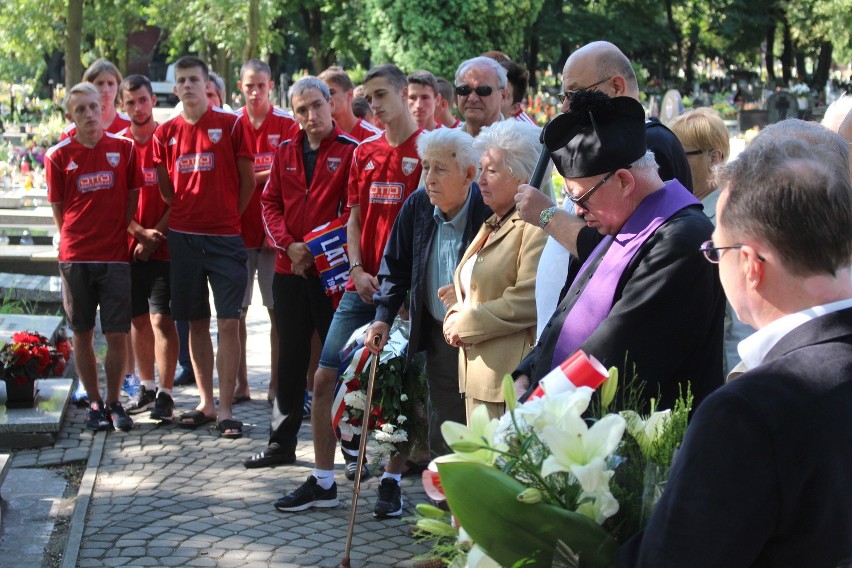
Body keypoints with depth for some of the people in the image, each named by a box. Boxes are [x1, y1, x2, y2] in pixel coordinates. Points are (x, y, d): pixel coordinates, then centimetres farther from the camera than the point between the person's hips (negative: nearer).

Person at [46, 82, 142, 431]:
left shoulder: (124, 148, 2)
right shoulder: (58, 156, 1)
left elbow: (133, 196, 9)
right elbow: (58, 209, 8)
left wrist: (118, 232, 4)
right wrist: (74, 241, 7)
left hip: (114, 255, 0)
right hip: (75, 258, 0)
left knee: (117, 334, -1)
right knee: (83, 334, 6)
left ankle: (114, 402, 14)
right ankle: (94, 404, 18)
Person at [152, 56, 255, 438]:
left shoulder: (231, 125, -2)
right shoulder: (166, 133, 7)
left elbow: (247, 180, 3)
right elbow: (165, 187, 16)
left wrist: (228, 217, 7)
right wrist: (187, 213, 10)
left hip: (224, 238, -3)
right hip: (183, 236, 3)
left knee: (228, 323, -6)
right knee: (196, 322, 10)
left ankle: (225, 410, -1)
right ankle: (205, 402, 20)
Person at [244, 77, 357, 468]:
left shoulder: (350, 151, -5)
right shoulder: (286, 152, 11)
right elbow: (271, 203, 9)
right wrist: (288, 245, -7)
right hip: (289, 269, 5)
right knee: (291, 357, 11)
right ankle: (281, 443, 19)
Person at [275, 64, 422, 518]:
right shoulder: (364, 153, 13)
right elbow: (355, 218, 15)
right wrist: (357, 269, -1)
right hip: (363, 285, 6)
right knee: (325, 378, 3)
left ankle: (391, 482, 15)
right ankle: (323, 482, 14)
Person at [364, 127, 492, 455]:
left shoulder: (489, 212, -18)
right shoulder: (417, 206, 1)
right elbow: (396, 265, 12)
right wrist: (383, 316, 4)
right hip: (438, 338, 6)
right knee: (442, 435, 14)